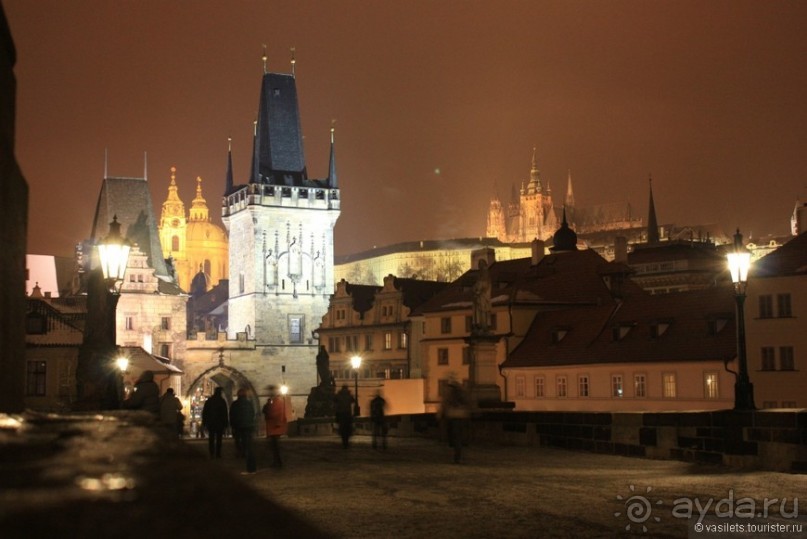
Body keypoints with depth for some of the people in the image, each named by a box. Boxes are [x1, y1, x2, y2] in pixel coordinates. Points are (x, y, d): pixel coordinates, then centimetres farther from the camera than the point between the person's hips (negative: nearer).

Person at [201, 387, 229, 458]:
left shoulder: (208, 401, 3)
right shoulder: (222, 401, -6)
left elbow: (204, 413, 5)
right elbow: (225, 414, -6)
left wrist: (204, 423, 10)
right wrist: (226, 424, 0)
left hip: (210, 423, 3)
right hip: (220, 423, -2)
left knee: (211, 439, 7)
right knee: (218, 439, 3)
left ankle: (212, 454, 2)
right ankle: (218, 454, -1)